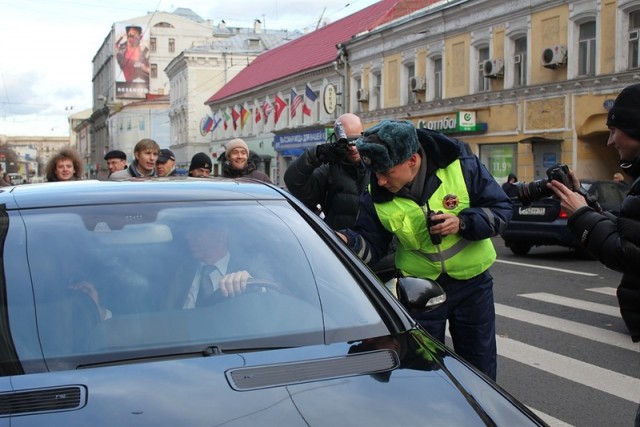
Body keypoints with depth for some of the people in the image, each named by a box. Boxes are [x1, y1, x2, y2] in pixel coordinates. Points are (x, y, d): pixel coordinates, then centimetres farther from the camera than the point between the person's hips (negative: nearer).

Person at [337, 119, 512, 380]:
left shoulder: (461, 166, -19)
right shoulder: (376, 197, -13)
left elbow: (501, 210, -11)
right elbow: (371, 247, -9)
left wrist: (462, 223, -27)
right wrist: (348, 241, -30)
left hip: (472, 283, -1)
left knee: (480, 367, 12)